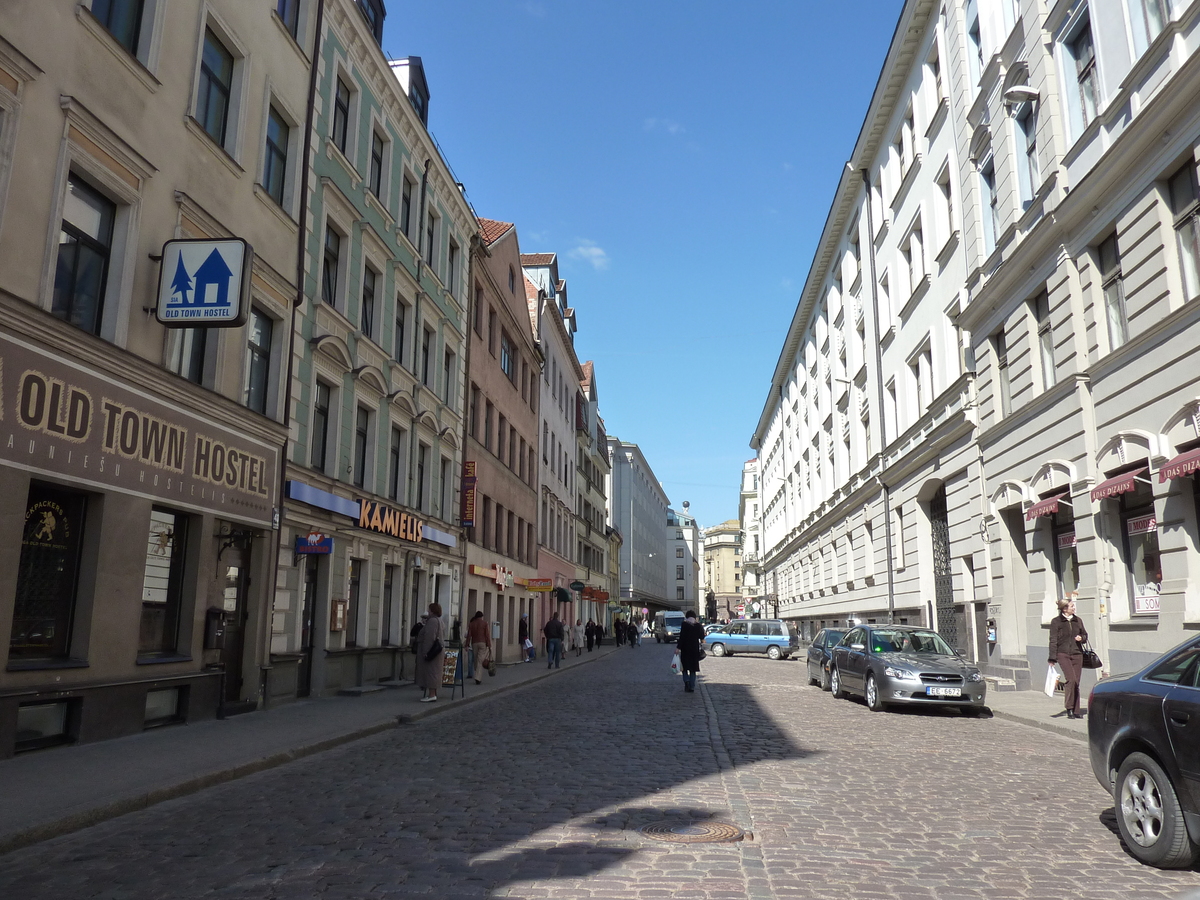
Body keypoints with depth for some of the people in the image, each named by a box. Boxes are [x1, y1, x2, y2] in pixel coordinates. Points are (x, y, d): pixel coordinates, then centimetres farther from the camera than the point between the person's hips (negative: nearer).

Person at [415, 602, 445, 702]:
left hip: (430, 650, -10)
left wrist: (426, 652, -22)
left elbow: (429, 638, -23)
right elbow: (442, 636, 18)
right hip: (438, 649, 10)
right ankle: (434, 694, 15)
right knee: (433, 672, 13)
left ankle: (432, 695, -8)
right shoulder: (439, 620, 15)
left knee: (430, 672, -8)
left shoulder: (432, 621, -17)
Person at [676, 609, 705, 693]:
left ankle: (686, 681, -14)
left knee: (685, 667, 11)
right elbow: (702, 637, 8)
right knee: (693, 669, 9)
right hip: (695, 648, 2)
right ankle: (692, 687, 6)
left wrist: (678, 648, -11)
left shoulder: (684, 624, -8)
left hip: (685, 648, -2)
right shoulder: (698, 625, 0)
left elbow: (681, 637, -13)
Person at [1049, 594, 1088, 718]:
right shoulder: (1056, 622, -2)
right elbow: (1053, 640, -3)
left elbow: (1085, 635, 24)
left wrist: (1081, 638, -2)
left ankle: (1076, 711, 12)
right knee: (1071, 679, -18)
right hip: (1063, 654, -5)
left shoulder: (1078, 620, 11)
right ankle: (1069, 708, -6)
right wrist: (1052, 659, -7)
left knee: (1076, 682, 4)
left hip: (1077, 654, 5)